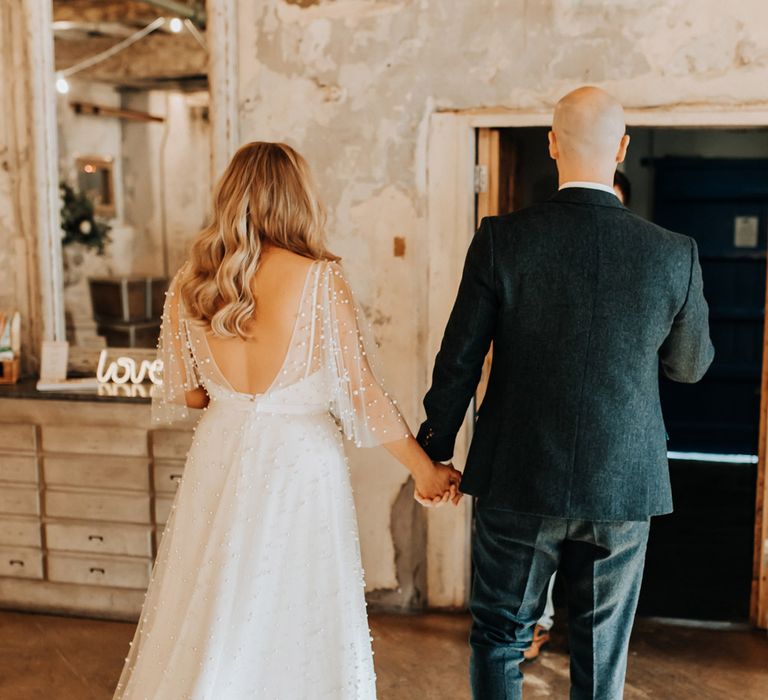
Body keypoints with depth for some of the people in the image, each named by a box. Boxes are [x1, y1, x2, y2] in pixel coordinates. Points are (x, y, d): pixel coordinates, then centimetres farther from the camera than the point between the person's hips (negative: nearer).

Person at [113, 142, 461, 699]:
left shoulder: (190, 284, -3)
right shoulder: (320, 280, -15)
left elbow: (186, 393, 6)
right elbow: (362, 396, -13)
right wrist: (427, 471, -2)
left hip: (222, 459, 4)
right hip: (300, 465, -4)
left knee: (212, 621, 20)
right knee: (299, 625, 13)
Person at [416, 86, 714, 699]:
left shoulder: (502, 239, -11)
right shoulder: (674, 254, -7)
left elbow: (459, 361, -7)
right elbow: (691, 365, 8)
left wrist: (434, 452, 8)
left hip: (518, 484, -1)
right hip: (624, 488, 2)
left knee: (499, 638, 17)